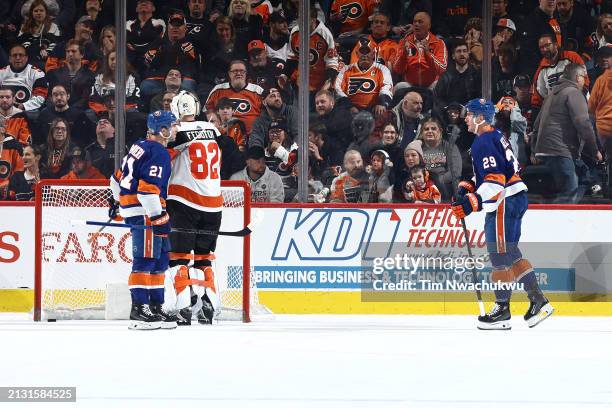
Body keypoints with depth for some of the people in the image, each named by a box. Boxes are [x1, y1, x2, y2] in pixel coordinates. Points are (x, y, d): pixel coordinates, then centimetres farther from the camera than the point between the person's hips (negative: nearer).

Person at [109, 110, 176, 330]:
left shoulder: (140, 147, 16)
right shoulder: (159, 153, -13)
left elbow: (120, 175, 25)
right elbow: (148, 188, -23)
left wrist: (117, 201, 36)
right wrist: (160, 217, -21)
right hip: (143, 212, -10)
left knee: (160, 260, 13)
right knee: (146, 260, -12)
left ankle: (156, 306, 15)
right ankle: (139, 310, -17)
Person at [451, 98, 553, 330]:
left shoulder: (484, 142, -15)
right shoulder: (495, 137, 18)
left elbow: (495, 179, -23)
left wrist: (472, 202, -26)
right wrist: (467, 188, 16)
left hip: (505, 202, -11)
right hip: (515, 198, 11)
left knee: (500, 253, -5)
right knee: (510, 252, 13)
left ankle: (502, 308, -1)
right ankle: (538, 300, 12)